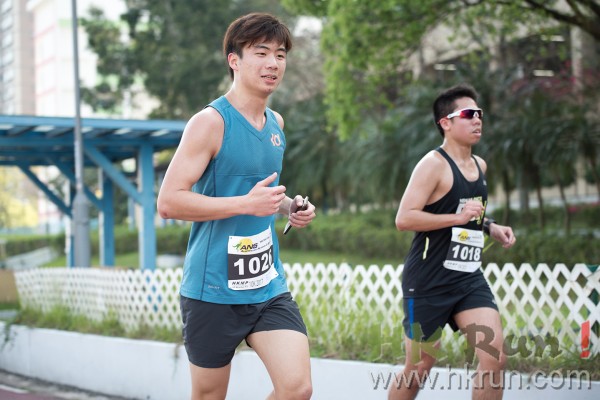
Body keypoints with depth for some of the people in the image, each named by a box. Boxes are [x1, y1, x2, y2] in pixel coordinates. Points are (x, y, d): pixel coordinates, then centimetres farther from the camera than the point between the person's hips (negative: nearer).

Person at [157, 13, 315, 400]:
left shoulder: (276, 123, 11)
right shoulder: (211, 121, -12)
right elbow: (169, 201, -18)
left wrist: (289, 206, 7)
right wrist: (247, 203, -23)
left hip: (269, 285, 6)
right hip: (213, 288, -5)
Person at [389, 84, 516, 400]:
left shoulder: (479, 165, 12)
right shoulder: (433, 164, -13)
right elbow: (403, 219, -21)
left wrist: (490, 227, 10)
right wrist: (457, 217, -26)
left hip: (469, 278, 7)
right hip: (429, 282, -6)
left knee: (495, 358, -7)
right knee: (419, 368, 4)